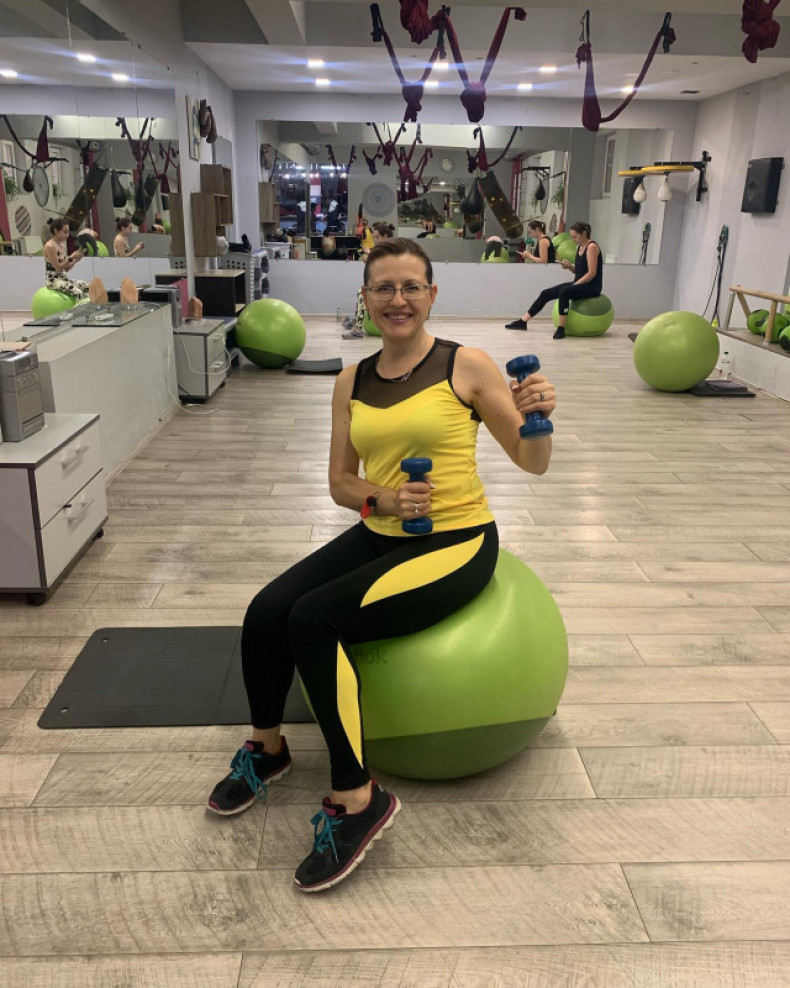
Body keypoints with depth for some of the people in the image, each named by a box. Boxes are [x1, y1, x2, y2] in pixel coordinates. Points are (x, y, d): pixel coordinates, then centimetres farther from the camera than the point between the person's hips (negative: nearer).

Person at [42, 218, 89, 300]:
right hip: (54, 280, -8)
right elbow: (58, 268, -16)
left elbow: (66, 268, 13)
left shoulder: (62, 245, 13)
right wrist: (71, 258, -16)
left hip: (63, 278, 8)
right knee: (79, 293, -28)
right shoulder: (50, 246, -11)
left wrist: (75, 260, -2)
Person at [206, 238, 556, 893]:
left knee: (315, 619, -24)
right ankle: (267, 749, 15)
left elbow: (532, 464, -5)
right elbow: (340, 482, 7)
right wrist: (382, 498, -14)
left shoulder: (466, 367, -7)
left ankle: (357, 799, -8)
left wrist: (537, 418, -26)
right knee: (267, 611, -14)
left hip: (456, 542, -5)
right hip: (379, 535, 5)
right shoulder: (352, 383, 7)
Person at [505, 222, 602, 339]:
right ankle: (522, 322, 1)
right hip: (580, 284, 9)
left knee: (564, 292, -37)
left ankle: (561, 329, -31)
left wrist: (574, 285, -21)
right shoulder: (579, 247, 12)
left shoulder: (591, 247, -14)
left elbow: (591, 273, -20)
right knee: (546, 293, -1)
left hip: (592, 286, -9)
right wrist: (569, 266, -2)